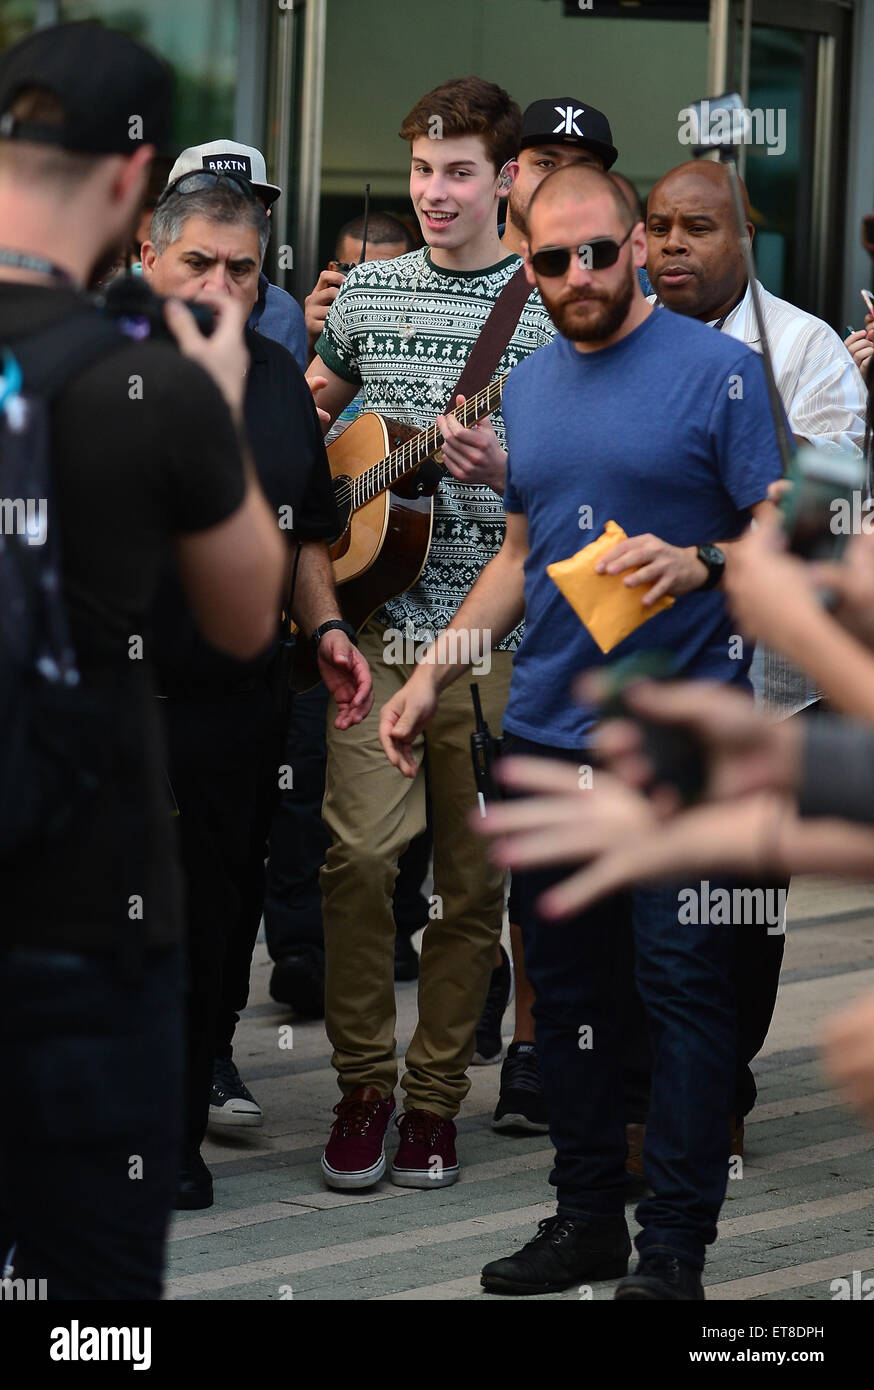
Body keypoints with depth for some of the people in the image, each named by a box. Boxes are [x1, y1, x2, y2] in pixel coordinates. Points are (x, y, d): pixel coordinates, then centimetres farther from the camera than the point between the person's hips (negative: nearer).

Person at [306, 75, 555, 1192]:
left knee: (473, 877, 3)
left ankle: (435, 1097, 16)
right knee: (358, 849, -10)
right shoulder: (368, 290, 10)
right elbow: (308, 411, 26)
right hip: (375, 612, 1)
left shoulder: (547, 308, 1)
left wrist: (508, 464, -18)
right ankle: (363, 1085, 5)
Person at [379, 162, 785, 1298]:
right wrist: (432, 673, 17)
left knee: (682, 985, -4)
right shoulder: (527, 387, 15)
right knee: (565, 987, 11)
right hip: (546, 729, 6)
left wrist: (697, 564, -25)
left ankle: (675, 1247, 1)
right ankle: (588, 1216, 21)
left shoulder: (717, 371, -5)